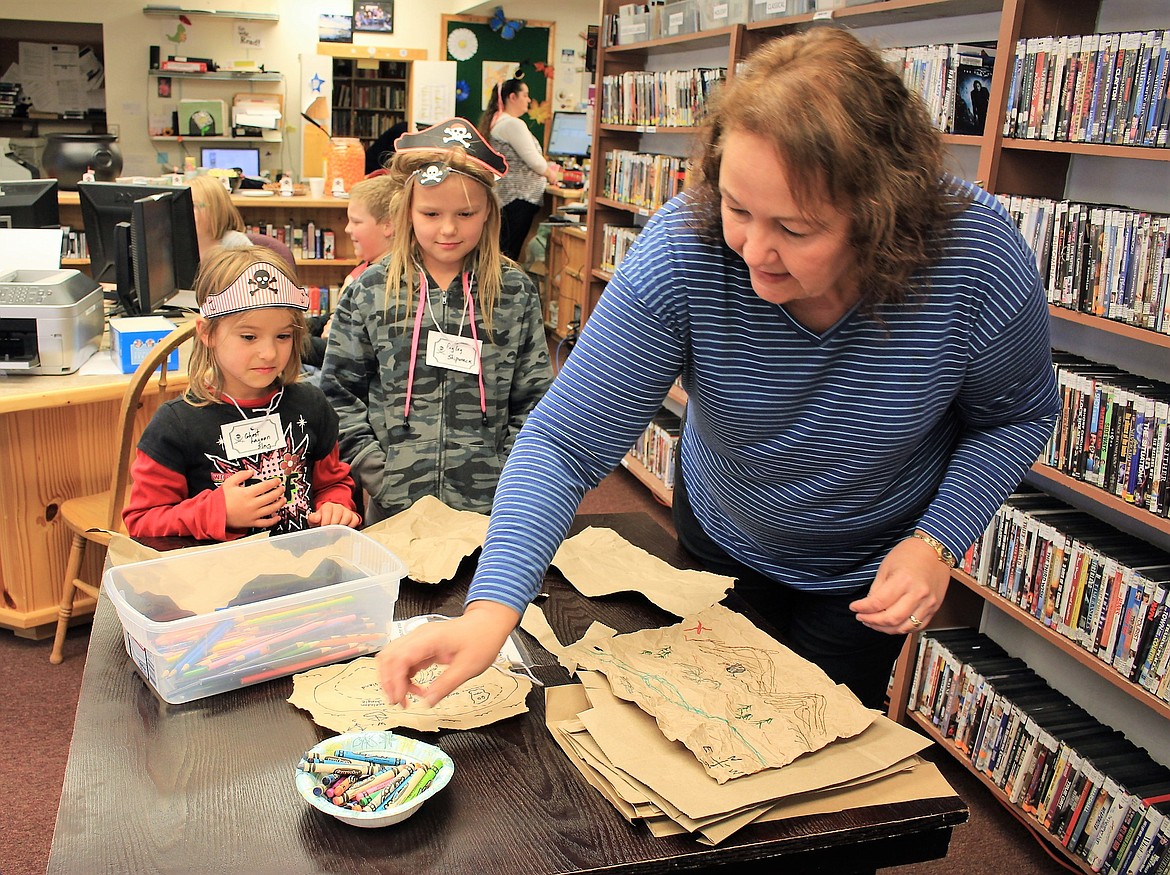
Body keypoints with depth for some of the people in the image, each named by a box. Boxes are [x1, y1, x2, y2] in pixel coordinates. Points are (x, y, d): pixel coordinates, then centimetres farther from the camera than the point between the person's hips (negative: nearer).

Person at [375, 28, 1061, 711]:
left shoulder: (978, 257, -32)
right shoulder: (682, 248, -34)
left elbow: (1017, 415, -11)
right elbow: (567, 441, -34)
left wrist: (937, 542, -25)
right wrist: (492, 609, -46)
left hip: (872, 568, -1)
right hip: (721, 541, 1)